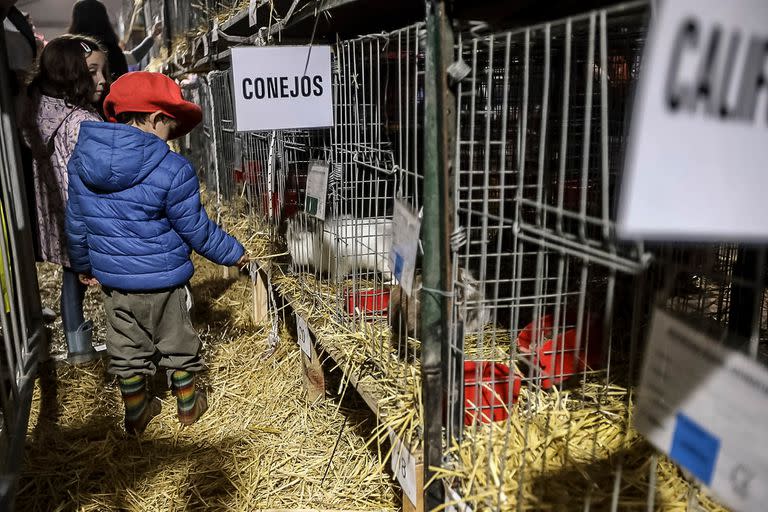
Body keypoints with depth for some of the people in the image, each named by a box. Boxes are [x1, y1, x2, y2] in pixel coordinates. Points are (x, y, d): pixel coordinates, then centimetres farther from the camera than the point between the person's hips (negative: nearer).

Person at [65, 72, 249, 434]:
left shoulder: (81, 160, -3)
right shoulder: (172, 170, -21)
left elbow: (76, 224, 6)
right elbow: (196, 229, -13)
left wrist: (83, 265, 21)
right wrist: (232, 253, 2)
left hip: (111, 279, 4)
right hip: (162, 280, -4)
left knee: (126, 348, 19)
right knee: (176, 344, 17)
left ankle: (136, 415, 36)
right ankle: (188, 405, 36)